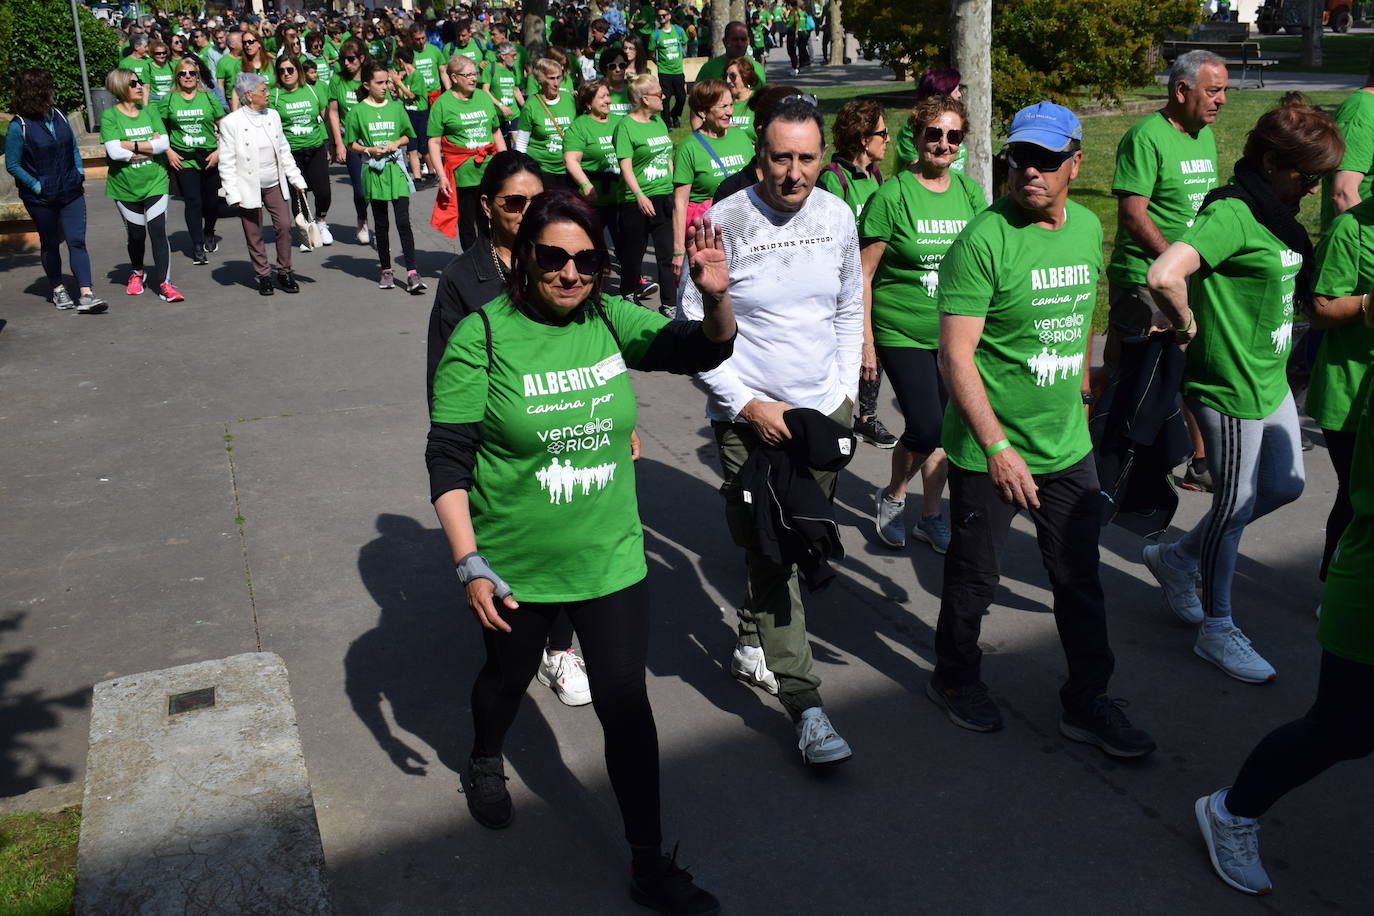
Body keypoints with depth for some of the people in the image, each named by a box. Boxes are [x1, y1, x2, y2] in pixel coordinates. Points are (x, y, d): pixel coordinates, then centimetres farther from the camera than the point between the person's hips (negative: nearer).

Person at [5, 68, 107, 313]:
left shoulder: (58, 115, 4)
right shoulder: (18, 127, -12)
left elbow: (73, 146, 16)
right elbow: (12, 165, -9)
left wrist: (79, 172, 5)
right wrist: (36, 186, -14)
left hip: (71, 192, 4)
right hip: (41, 198, -3)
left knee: (77, 241, -7)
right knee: (50, 243, 12)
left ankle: (85, 295, -14)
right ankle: (58, 290, 28)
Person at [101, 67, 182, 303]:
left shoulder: (149, 111, 2)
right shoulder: (109, 116, -7)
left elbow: (163, 143, -9)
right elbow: (114, 151, -20)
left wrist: (132, 145, -16)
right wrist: (149, 147, -16)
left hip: (154, 183, 1)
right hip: (125, 186, -1)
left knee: (158, 231, -8)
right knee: (135, 234, 11)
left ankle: (164, 283, -6)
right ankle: (137, 273, 36)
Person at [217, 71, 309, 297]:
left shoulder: (273, 116, 5)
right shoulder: (231, 122, -11)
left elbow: (284, 151, 12)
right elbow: (226, 163, -9)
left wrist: (297, 180, 9)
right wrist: (233, 194, -13)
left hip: (275, 185, 4)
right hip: (249, 188, -4)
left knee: (284, 226, 0)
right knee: (254, 234, 5)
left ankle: (284, 272, 15)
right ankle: (263, 276, 18)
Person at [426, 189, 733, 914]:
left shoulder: (610, 320, -6)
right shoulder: (484, 335, -16)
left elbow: (703, 350, -10)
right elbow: (447, 459, -15)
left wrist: (716, 298, -32)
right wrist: (470, 565, -19)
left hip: (610, 557, 2)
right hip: (514, 567, -2)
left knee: (626, 704, 5)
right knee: (509, 677, 24)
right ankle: (484, 762, 59)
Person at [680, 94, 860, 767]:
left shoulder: (837, 216, 2)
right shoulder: (723, 223, -13)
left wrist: (847, 391, 11)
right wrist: (749, 406, -14)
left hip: (824, 410, 5)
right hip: (749, 417, -5)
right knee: (770, 553, -6)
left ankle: (752, 643, 38)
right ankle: (804, 704, -1)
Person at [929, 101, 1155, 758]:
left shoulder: (1087, 227, 5)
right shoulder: (983, 240, -18)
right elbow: (955, 355, -21)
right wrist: (997, 444, -26)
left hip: (1067, 445, 6)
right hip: (988, 451, -6)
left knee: (1080, 580, 13)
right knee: (975, 578, 11)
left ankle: (1088, 704, 29)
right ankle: (954, 680, 34)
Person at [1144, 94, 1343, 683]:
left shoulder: (1276, 214, 9)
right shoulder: (1232, 214, -21)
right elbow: (1164, 276, -36)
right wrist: (1187, 327, -20)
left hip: (1271, 379, 10)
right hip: (1230, 389, -10)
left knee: (1285, 486, 20)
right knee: (1235, 506, 3)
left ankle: (1177, 557, 35)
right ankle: (1217, 629, 21)